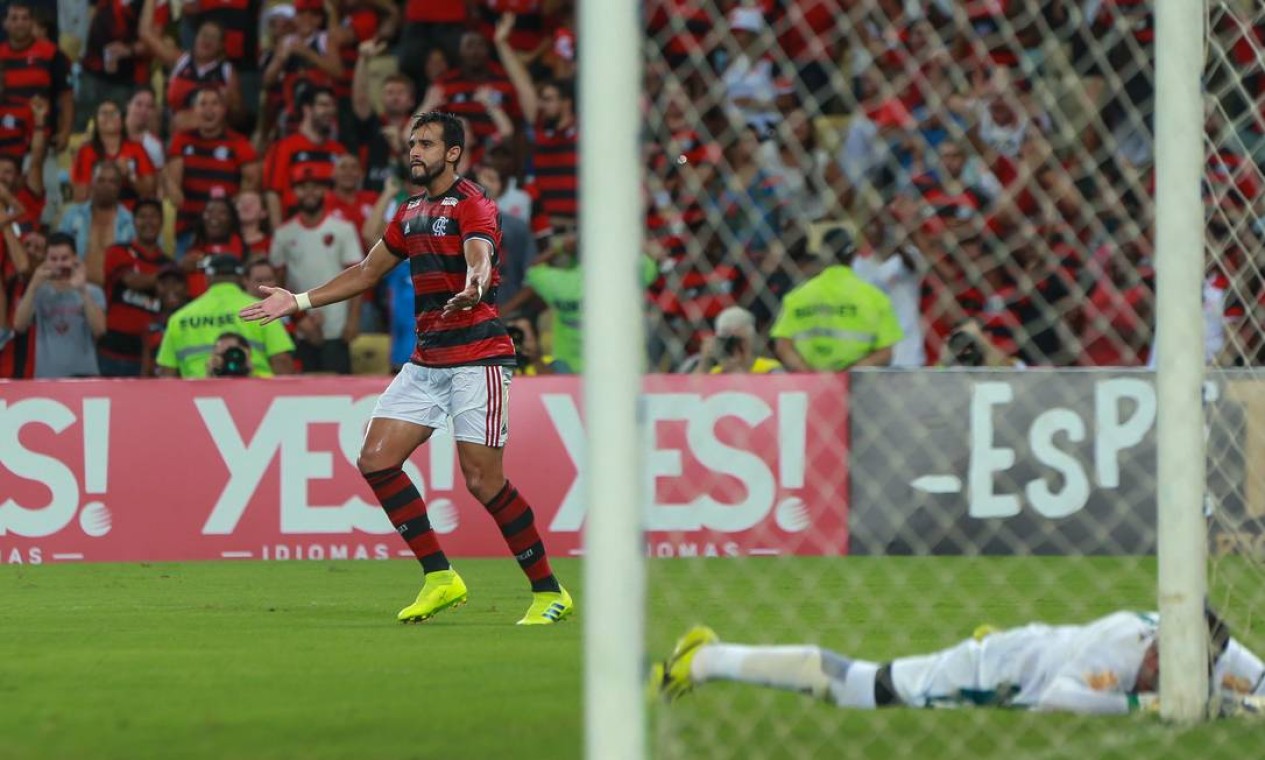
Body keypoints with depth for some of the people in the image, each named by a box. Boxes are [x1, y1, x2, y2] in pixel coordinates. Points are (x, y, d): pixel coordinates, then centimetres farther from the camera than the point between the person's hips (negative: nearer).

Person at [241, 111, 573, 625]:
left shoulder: (473, 205, -9)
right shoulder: (410, 212, 16)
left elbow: (480, 258, -30)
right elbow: (367, 273, 28)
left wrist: (474, 287, -53)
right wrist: (298, 302, 26)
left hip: (478, 359, -8)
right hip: (427, 360, 8)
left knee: (483, 480, -13)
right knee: (375, 459, -2)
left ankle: (549, 593, -2)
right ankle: (439, 577, 5)